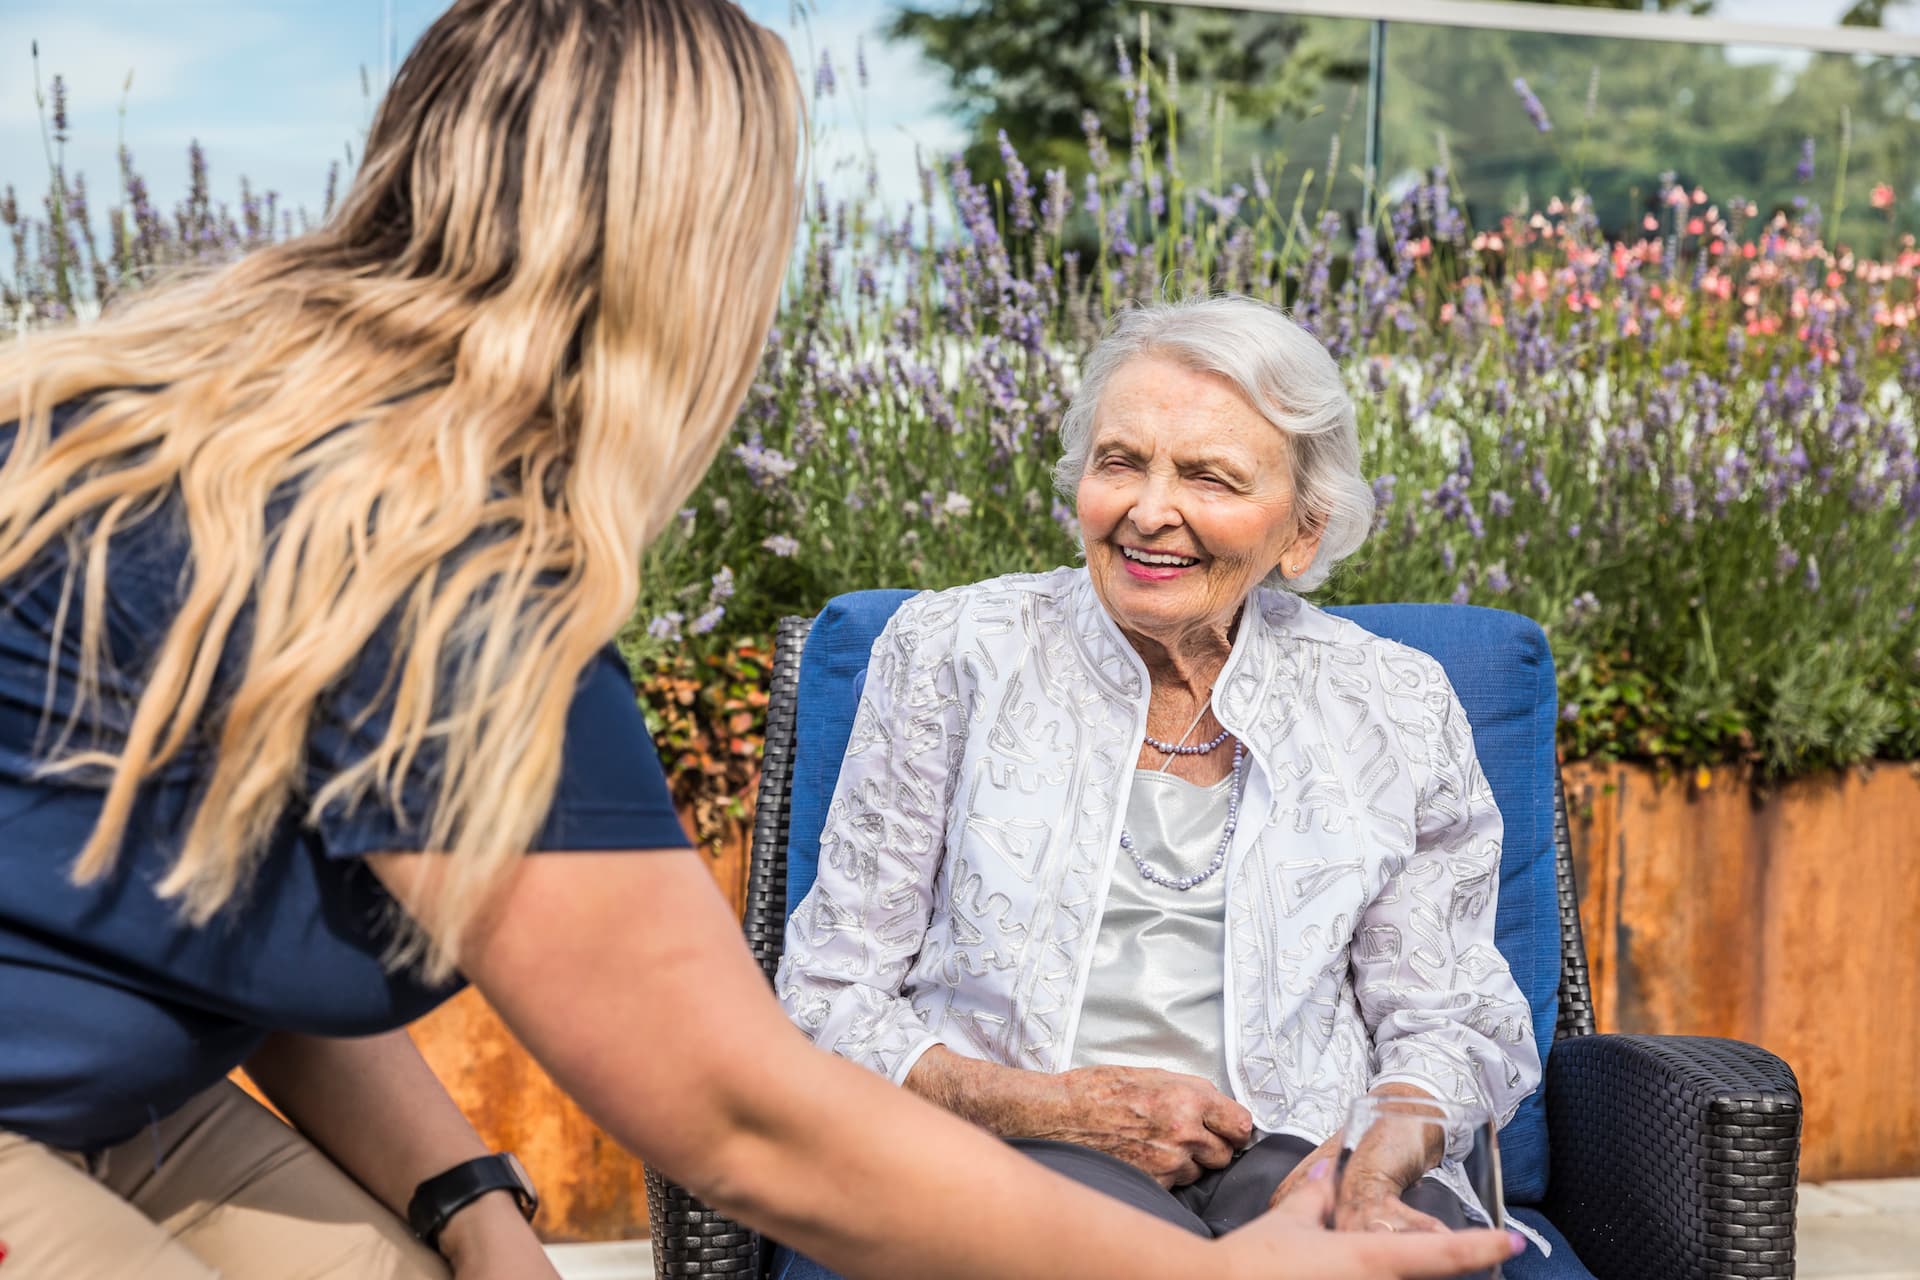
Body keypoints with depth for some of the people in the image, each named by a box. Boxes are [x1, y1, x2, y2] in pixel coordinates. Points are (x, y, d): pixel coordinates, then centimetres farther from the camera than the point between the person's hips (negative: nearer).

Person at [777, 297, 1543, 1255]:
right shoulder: (951, 652, 3)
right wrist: (1060, 1107, -13)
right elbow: (829, 1003, 3)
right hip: (1007, 1148, -1)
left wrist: (1364, 1165, -13)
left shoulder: (1396, 708, 8)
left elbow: (1452, 1024, 10)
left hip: (1293, 1152, 2)